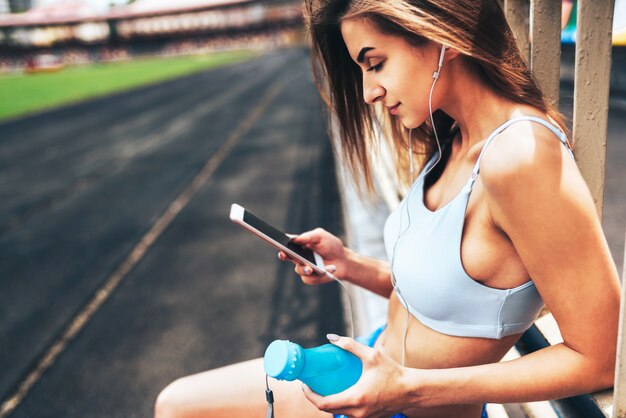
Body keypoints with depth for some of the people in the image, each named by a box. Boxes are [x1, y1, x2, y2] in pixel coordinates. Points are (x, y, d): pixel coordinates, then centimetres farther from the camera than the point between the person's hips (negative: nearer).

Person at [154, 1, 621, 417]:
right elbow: (430, 281, 6)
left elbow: (598, 357, -25)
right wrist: (350, 265, -9)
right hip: (377, 367, 7)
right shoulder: (454, 142, -2)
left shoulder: (519, 156, -30)